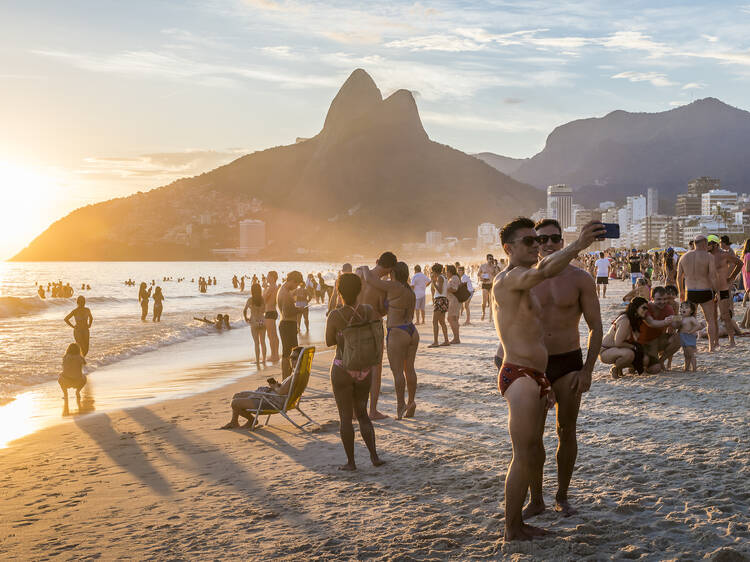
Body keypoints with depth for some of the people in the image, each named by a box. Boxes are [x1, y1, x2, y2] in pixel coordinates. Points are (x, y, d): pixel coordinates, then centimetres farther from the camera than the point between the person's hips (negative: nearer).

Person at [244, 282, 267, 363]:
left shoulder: (250, 299, -10)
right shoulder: (262, 299, 0)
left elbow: (244, 311, -8)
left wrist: (246, 318, 7)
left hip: (254, 322, -3)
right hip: (262, 321, 3)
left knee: (256, 342, 1)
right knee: (263, 342, 12)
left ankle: (257, 360, 0)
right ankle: (264, 359, 15)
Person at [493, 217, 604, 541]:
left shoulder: (524, 285, 21)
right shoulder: (508, 279, -12)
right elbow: (543, 272, -35)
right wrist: (578, 246, -45)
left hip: (533, 378, 10)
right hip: (518, 378, -10)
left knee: (533, 453, 15)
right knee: (524, 457, -5)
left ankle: (518, 524, 26)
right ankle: (511, 531, 5)